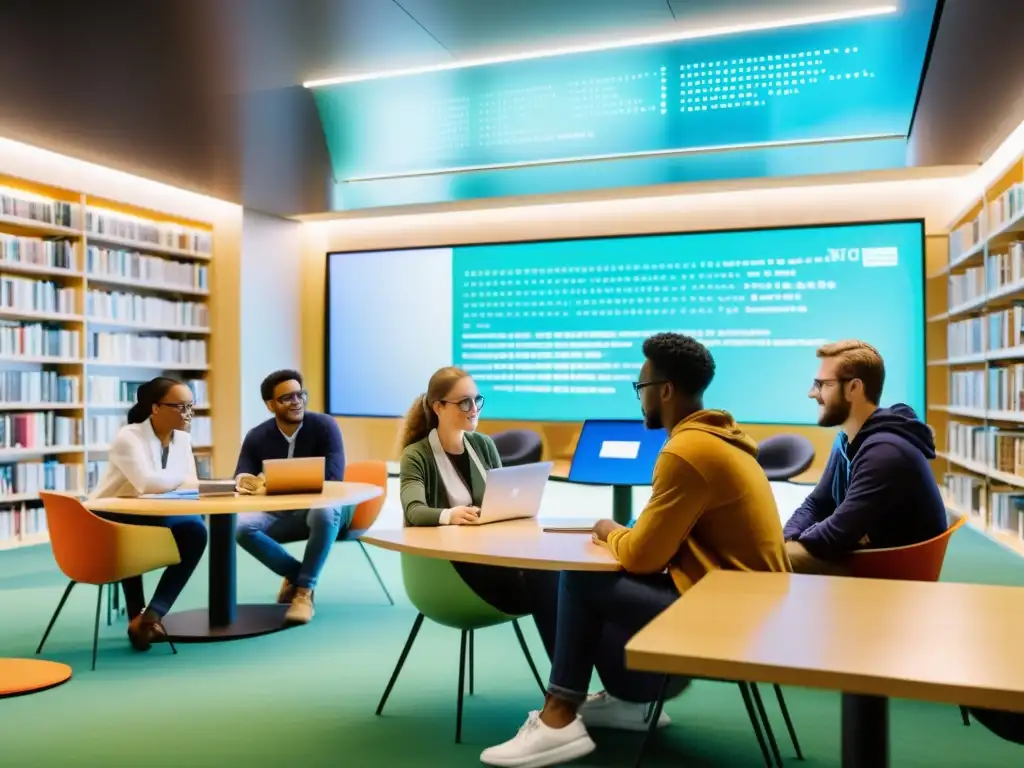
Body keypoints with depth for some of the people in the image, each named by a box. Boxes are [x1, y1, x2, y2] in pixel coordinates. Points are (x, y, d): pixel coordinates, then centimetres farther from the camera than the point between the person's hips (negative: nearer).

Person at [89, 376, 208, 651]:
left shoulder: (182, 439, 4)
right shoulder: (129, 437, -19)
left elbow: (189, 486, 1)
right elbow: (147, 482, -35)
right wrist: (182, 481, -19)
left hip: (148, 521, 6)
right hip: (106, 522, -6)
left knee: (194, 531, -21)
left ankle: (151, 614, -19)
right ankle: (138, 615, -14)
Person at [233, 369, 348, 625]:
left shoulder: (324, 426, -12)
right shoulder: (257, 437, 0)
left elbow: (333, 478, -21)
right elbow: (240, 480, -4)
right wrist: (244, 482, -32)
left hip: (324, 508, -3)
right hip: (281, 512, 4)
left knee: (324, 512, -40)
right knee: (240, 526, -25)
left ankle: (304, 589, -22)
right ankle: (298, 575, -6)